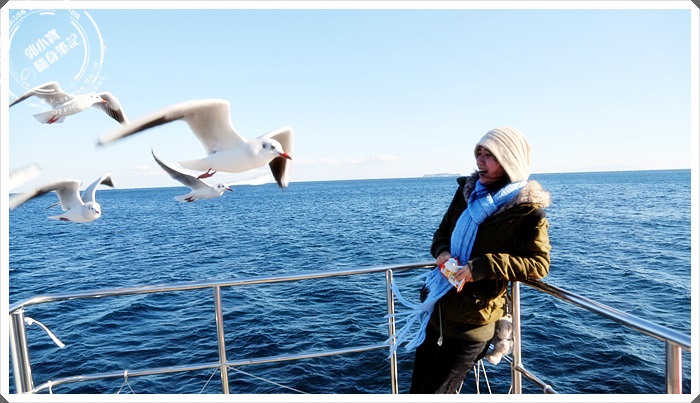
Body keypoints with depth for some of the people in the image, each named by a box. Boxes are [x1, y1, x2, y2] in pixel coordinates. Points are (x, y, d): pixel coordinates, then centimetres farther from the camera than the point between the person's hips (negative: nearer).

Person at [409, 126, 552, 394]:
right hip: (439, 311, 7)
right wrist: (442, 252, -9)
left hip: (472, 321, -6)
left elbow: (539, 264, -16)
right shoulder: (467, 191, 5)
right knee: (417, 388, 19)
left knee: (433, 392, 5)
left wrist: (481, 267, -26)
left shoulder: (527, 210, -12)